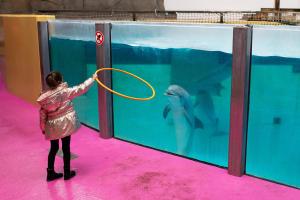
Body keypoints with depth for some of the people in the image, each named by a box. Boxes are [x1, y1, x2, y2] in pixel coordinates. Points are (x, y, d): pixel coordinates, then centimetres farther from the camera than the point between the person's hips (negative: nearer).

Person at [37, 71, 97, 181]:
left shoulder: (44, 98, -6)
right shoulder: (65, 92, -14)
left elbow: (42, 115, 1)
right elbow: (81, 88, -6)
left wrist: (43, 128, 14)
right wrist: (92, 78, 6)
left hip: (52, 127, 3)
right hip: (65, 125, -3)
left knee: (53, 148, 18)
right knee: (66, 148, 10)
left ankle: (50, 173, 26)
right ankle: (67, 173, 21)